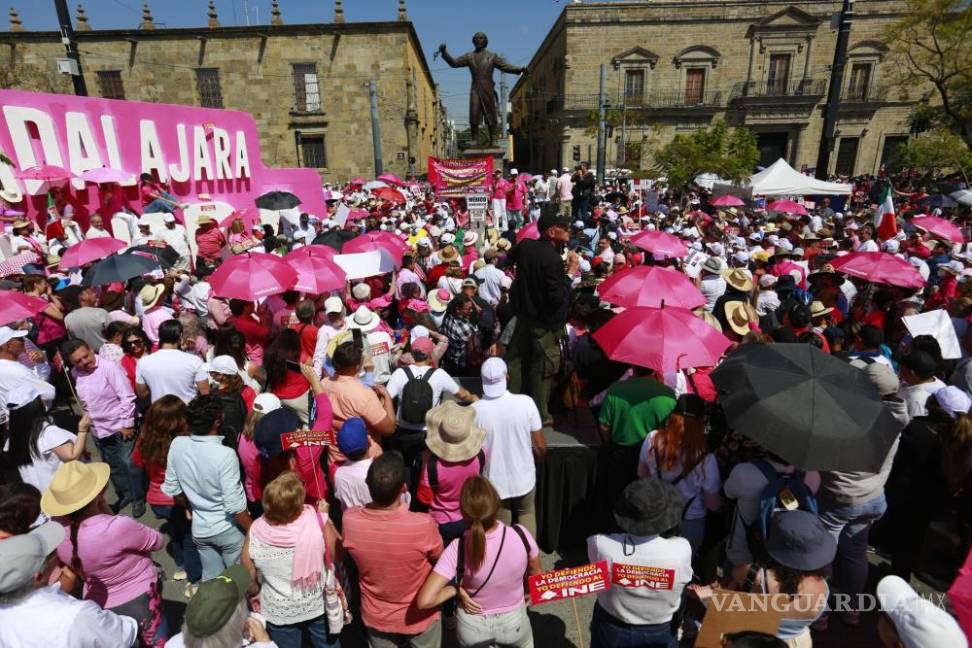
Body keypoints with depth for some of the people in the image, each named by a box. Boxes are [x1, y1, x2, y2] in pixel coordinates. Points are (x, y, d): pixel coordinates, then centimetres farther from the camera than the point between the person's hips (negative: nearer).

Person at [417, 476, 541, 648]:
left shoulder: (458, 548, -29)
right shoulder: (521, 535, -26)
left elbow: (425, 601, -33)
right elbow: (536, 576, -7)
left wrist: (456, 589, -17)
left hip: (473, 629, -1)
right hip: (514, 623, 2)